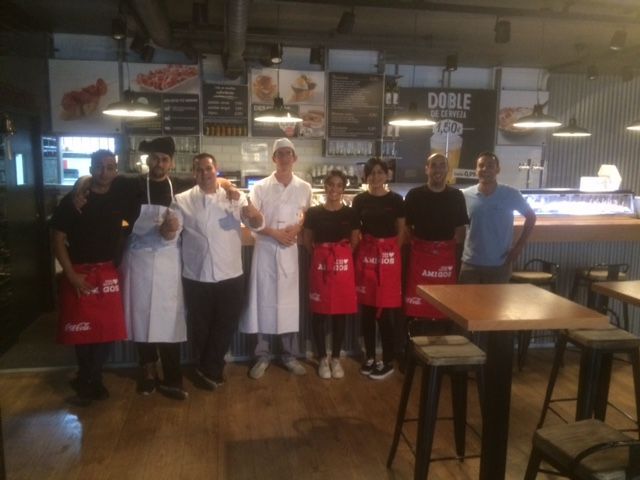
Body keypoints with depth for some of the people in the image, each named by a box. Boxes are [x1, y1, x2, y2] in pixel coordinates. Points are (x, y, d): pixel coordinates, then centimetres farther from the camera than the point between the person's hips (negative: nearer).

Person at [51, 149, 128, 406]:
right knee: (82, 331, 6)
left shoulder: (119, 199, 2)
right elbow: (57, 238, -6)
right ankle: (90, 380, 28)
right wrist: (71, 275, -13)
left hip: (108, 273, 3)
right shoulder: (72, 200, -6)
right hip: (79, 273, -2)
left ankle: (87, 381, 23)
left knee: (108, 330, 3)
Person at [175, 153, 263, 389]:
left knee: (225, 326, 11)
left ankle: (208, 369, 31)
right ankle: (211, 369, 35)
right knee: (200, 326, 12)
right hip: (196, 276, 0)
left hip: (230, 274, 1)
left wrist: (249, 210, -23)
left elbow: (258, 224, -3)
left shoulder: (235, 197, 1)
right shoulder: (182, 200, 0)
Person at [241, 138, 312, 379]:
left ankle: (290, 355, 20)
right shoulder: (260, 187, -1)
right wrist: (276, 233, -13)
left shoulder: (304, 188, 5)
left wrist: (298, 228, -9)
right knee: (263, 300, 2)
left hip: (290, 249, 2)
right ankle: (262, 355, 15)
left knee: (290, 301, 6)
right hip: (265, 248, -1)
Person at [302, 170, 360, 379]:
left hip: (343, 265, 1)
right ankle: (322, 358, 21)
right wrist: (320, 253, 5)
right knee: (319, 313, 5)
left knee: (340, 313, 8)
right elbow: (307, 241, 8)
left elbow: (355, 242, 11)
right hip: (320, 265, -1)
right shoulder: (314, 212, -2)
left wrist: (341, 255, 7)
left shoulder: (350, 213, 1)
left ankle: (336, 358, 23)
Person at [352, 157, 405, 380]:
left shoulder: (396, 200, 1)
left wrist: (391, 251, 1)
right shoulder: (359, 200, 4)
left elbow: (401, 232, 7)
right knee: (367, 309, 7)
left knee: (385, 311, -2)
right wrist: (361, 252, 1)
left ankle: (388, 362, 11)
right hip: (365, 255, 2)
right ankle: (370, 357, 21)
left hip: (388, 256, -2)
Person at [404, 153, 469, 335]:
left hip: (447, 256, 2)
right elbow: (406, 227, 3)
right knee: (417, 306, -1)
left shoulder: (457, 196, 6)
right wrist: (410, 249, -5)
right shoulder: (414, 195, 1)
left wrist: (458, 257, 3)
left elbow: (460, 229, 8)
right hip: (420, 254, -1)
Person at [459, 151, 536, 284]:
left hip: (499, 265, -1)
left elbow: (531, 217, 7)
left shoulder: (511, 194, -4)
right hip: (470, 263, 1)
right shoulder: (465, 195, -2)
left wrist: (520, 245, 0)